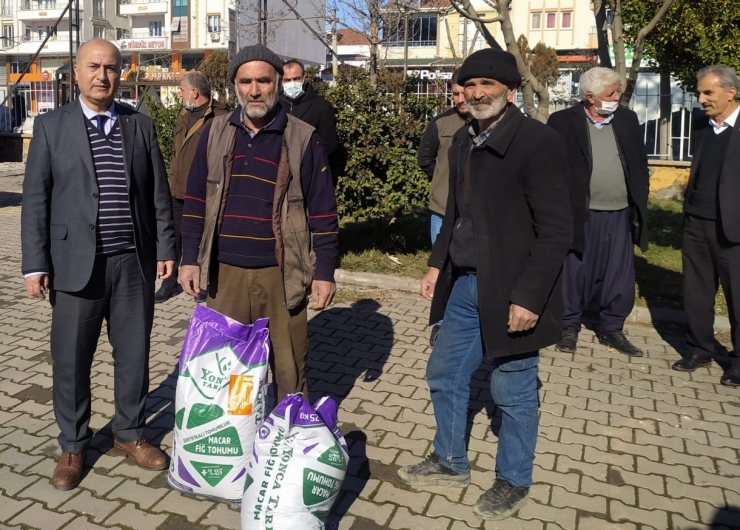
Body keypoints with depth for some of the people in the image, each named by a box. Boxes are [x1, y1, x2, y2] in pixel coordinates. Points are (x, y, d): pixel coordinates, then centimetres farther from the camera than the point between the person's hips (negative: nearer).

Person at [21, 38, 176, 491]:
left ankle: (130, 434, 30)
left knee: (134, 355, 11)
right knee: (71, 360, 7)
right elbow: (36, 199, 0)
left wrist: (166, 248, 4)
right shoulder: (51, 127, 2)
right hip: (76, 263, -1)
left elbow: (158, 193, 8)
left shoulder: (141, 125, 7)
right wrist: (35, 264, -5)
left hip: (135, 262, 2)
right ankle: (73, 445, 27)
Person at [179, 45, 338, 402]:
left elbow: (322, 212, -2)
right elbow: (195, 202, 10)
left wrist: (324, 272, -5)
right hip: (224, 273, 3)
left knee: (289, 371, 6)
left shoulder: (302, 139, -3)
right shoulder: (215, 133, 6)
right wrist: (190, 258, 5)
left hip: (281, 275, -2)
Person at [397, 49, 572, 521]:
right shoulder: (464, 141, 10)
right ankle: (450, 463, 38)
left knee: (513, 392, 7)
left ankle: (514, 482, 30)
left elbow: (556, 230, -17)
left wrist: (529, 297, -20)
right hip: (464, 285, 8)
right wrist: (438, 265, 13)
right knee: (444, 375, 17)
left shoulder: (538, 142, -15)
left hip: (510, 293, -7)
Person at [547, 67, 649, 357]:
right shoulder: (563, 121, -6)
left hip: (620, 214, 4)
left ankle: (611, 328, 24)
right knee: (575, 273, 6)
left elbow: (640, 163, 12)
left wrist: (640, 205, 8)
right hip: (581, 214, -4)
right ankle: (570, 326, 22)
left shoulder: (627, 119, 9)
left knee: (619, 277, 9)